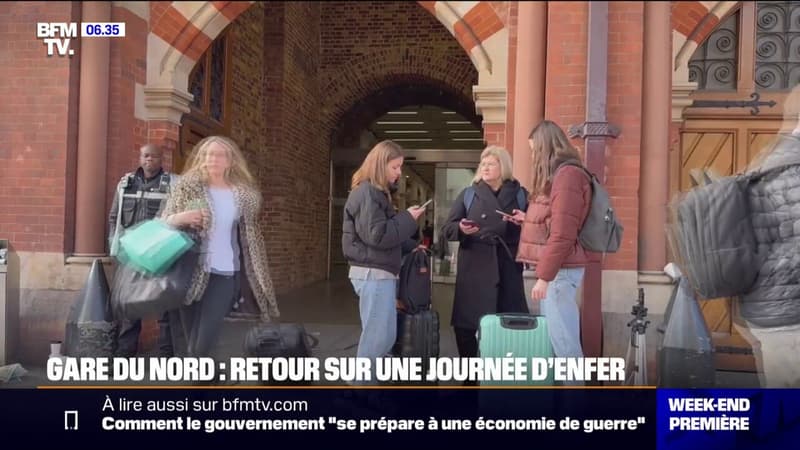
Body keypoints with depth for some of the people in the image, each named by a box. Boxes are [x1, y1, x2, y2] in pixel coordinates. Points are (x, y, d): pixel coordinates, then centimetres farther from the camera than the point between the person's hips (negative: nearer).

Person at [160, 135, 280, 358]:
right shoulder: (187, 185, 4)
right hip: (191, 271, 0)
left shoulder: (243, 193, 8)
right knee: (189, 342, 6)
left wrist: (258, 278, 10)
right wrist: (179, 218, -19)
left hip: (225, 273, 0)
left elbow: (250, 235, 14)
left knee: (202, 346, -4)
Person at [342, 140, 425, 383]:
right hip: (373, 273, -10)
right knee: (378, 335, -5)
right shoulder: (366, 193, -14)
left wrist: (412, 246, 13)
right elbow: (378, 235, -21)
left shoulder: (376, 192, 18)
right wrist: (408, 218, -12)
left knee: (383, 335, 14)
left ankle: (368, 380, 23)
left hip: (379, 272, 10)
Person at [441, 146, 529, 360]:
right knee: (466, 323, 0)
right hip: (474, 268, 0)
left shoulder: (520, 194, 10)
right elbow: (446, 228, 6)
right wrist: (461, 229, -16)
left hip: (508, 267, 0)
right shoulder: (468, 194, 10)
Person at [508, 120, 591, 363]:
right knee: (553, 338, 10)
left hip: (559, 270, -9)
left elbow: (563, 234, -20)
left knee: (563, 341, -4)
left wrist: (544, 276, -19)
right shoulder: (557, 175, 19)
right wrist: (527, 220, 17)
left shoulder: (567, 174, -13)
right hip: (553, 269, 9)